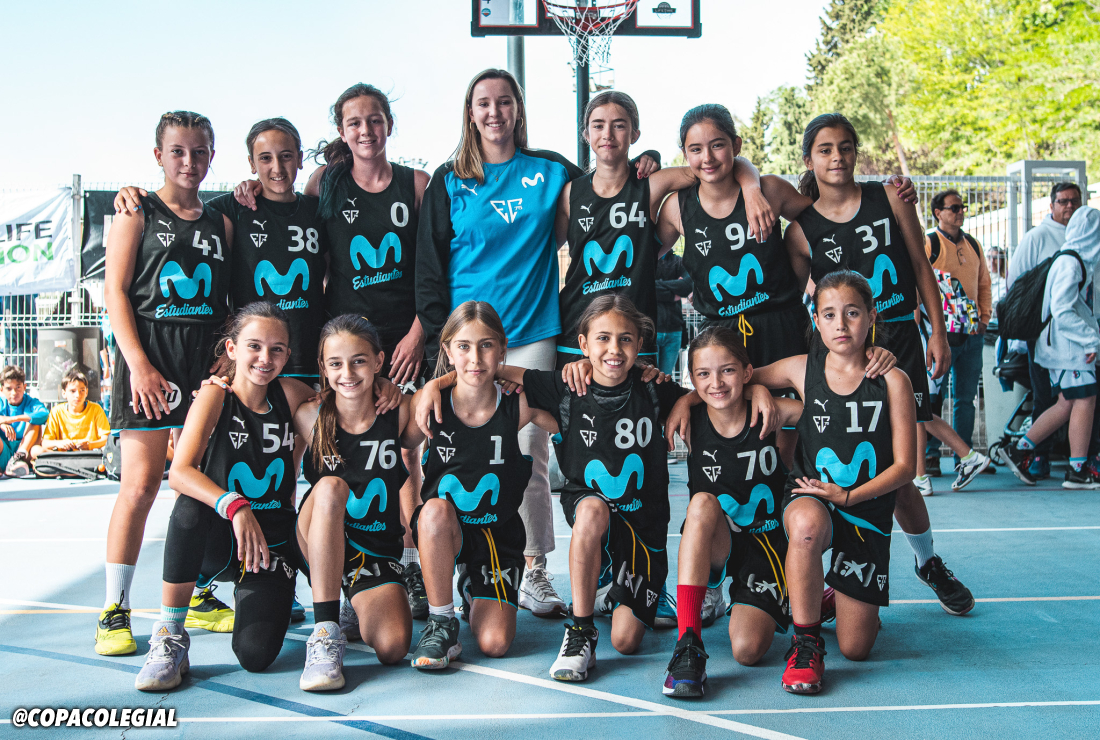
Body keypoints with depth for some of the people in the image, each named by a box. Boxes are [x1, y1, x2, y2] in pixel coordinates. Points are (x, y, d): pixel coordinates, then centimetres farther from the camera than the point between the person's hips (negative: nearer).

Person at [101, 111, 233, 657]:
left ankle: (197, 596, 18)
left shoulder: (220, 223, 16)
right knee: (141, 485, -8)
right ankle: (115, 611, 1)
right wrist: (139, 363, -13)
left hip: (207, 359, 4)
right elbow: (115, 292, -3)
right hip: (149, 354, -4)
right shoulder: (137, 214, 4)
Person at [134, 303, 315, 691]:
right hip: (215, 542, -2)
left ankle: (249, 598, 23)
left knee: (256, 655, -17)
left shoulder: (290, 394, -4)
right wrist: (234, 506, -40)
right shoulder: (216, 395, -12)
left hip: (273, 540, 2)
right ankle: (169, 636, -18)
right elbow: (179, 473, -25)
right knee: (191, 507, -36)